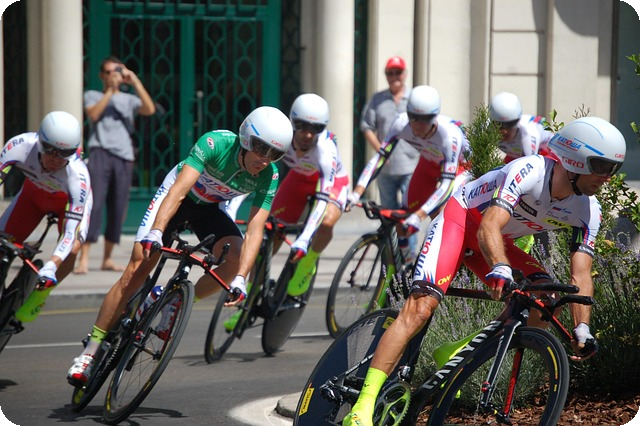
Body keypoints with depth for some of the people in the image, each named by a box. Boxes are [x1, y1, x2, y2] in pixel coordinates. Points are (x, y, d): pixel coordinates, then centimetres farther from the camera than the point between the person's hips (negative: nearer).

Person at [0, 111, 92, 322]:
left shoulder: (78, 176, -41)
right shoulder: (20, 146, -37)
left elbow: (70, 232, -40)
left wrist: (51, 267, -53)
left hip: (69, 200, -3)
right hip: (34, 193, 3)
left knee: (71, 250, -25)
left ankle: (40, 295, 1)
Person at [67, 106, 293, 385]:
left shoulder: (269, 177, -23)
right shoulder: (215, 143, -33)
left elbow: (254, 230, -28)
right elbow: (179, 190, -39)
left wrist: (240, 279, -41)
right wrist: (155, 232, -53)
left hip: (211, 208, 3)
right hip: (178, 195, -3)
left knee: (235, 258, -27)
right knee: (136, 271, -14)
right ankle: (91, 349, -8)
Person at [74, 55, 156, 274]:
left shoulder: (129, 99, 20)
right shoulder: (92, 96, 16)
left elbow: (150, 109, 0)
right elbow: (93, 114, -5)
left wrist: (135, 82, -2)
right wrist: (110, 90, -5)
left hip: (124, 157, 3)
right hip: (101, 153, -3)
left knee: (118, 209, 1)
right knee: (94, 204, -15)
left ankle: (107, 259, 11)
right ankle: (83, 259, -19)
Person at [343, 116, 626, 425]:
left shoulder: (587, 211, -11)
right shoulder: (530, 171, -30)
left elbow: (581, 275, -14)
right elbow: (488, 228, -39)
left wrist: (582, 330, -27)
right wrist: (500, 270, -58)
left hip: (499, 241, 7)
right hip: (461, 219, -7)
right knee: (420, 308, -23)